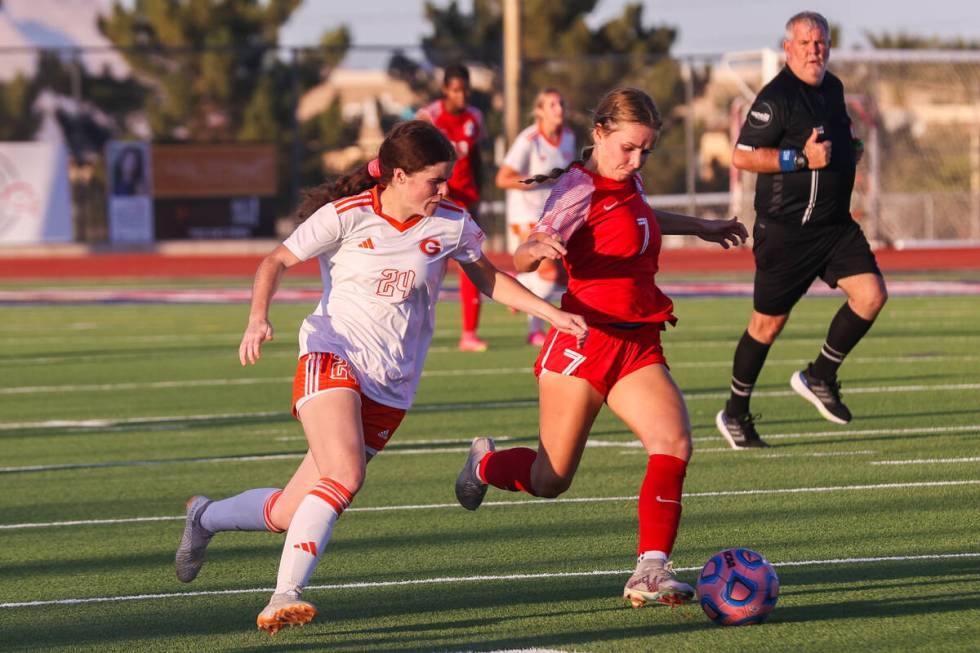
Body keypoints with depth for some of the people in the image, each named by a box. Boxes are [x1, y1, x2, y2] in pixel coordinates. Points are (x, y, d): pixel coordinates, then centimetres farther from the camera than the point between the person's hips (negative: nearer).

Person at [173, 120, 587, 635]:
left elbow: (489, 279, 19)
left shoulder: (451, 224, 3)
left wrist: (554, 314, 12)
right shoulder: (345, 216, -7)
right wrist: (258, 318, -19)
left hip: (390, 389, 4)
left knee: (292, 512, 1)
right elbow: (276, 263, -1)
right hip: (333, 357, -4)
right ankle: (285, 597, -30)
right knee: (345, 477, -31)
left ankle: (205, 517, 30)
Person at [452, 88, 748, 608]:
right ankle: (484, 464, 36)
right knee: (550, 480, 2)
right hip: (584, 343, -6)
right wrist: (538, 248, -43)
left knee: (674, 441, -20)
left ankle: (650, 571, -22)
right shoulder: (580, 190, -12)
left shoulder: (626, 182, 12)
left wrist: (701, 227, 46)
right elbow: (521, 260, -20)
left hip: (637, 347, 7)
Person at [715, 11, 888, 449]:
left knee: (871, 294, -10)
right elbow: (742, 156, -18)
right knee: (768, 323, 2)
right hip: (785, 229, -7)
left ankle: (819, 377, 8)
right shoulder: (776, 97, -14)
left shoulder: (832, 88, 11)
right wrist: (802, 159, -23)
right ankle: (735, 413, 19)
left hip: (835, 226, 7)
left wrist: (850, 148, 10)